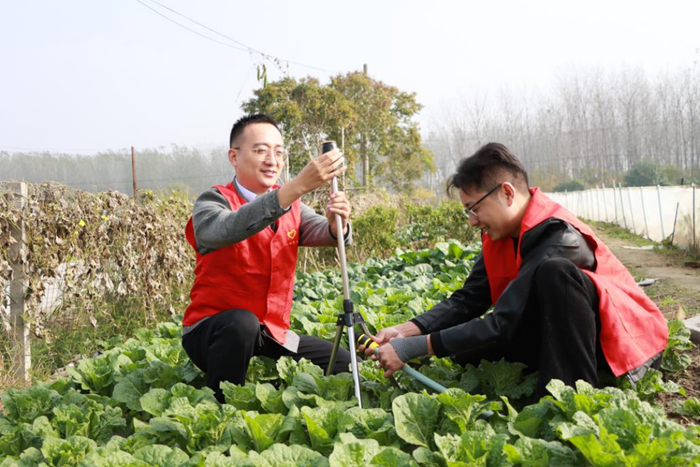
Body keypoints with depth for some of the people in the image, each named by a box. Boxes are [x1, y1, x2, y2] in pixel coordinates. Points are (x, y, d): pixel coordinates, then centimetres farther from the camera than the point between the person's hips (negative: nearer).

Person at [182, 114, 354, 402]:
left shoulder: (291, 206, 6)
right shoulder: (213, 203, -13)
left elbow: (324, 234, -10)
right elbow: (229, 229, -36)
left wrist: (336, 223, -36)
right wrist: (299, 185, -46)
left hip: (271, 334, 6)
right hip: (213, 333, -5)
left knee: (342, 363, -3)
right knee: (241, 322, -36)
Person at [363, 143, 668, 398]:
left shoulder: (560, 239, -29)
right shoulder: (500, 232, -3)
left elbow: (501, 324, -32)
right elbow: (467, 300, -3)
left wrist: (413, 348, -31)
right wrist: (407, 330, -19)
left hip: (627, 340, -7)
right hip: (564, 334, 8)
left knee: (554, 273, -35)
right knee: (471, 351, -9)